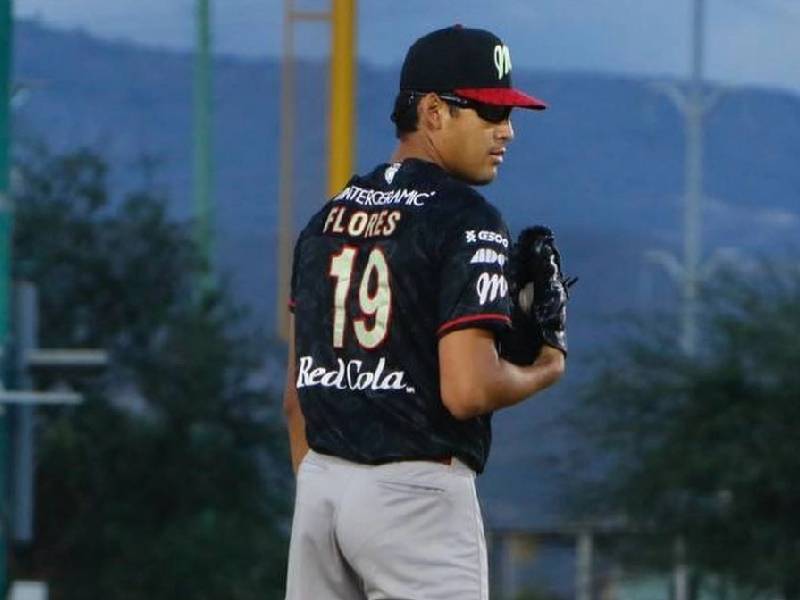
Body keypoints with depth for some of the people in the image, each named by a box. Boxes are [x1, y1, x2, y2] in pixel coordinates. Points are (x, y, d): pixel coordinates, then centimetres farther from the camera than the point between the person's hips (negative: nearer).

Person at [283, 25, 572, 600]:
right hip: (416, 493, -8)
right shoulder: (466, 221, -11)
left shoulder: (328, 218, 13)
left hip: (318, 487, 8)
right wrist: (549, 365, -1)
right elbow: (467, 391, -19)